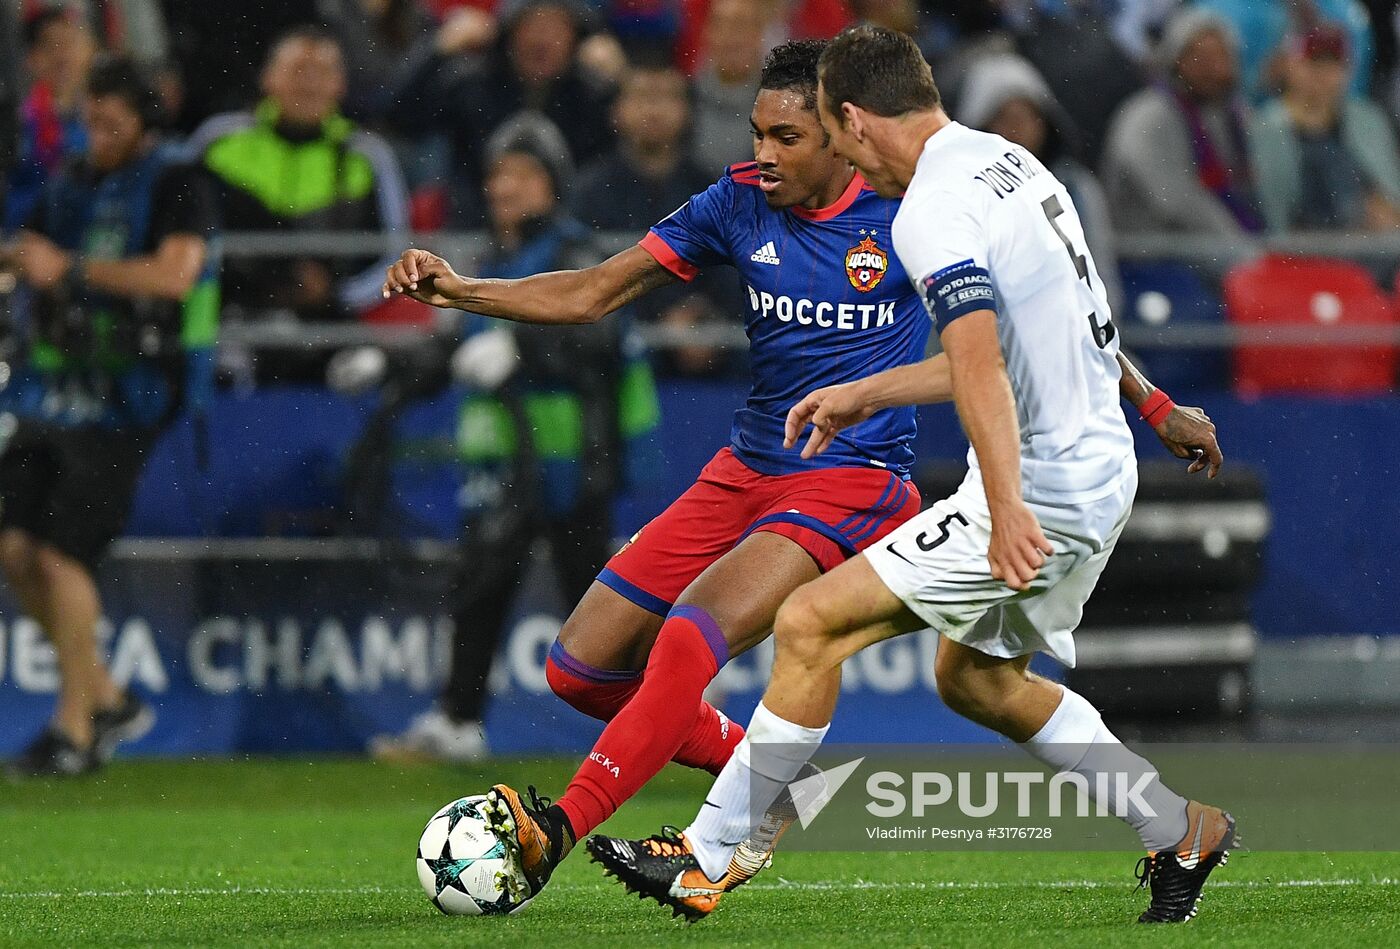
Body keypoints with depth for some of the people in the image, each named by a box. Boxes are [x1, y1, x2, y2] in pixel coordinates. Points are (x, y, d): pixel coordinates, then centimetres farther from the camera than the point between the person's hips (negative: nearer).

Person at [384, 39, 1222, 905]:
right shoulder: (741, 203, 1)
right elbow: (588, 296, 4)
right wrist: (460, 292, -10)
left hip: (851, 483, -6)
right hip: (747, 471, 6)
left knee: (688, 640, -29)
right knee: (580, 669, 3)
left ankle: (555, 834, -31)